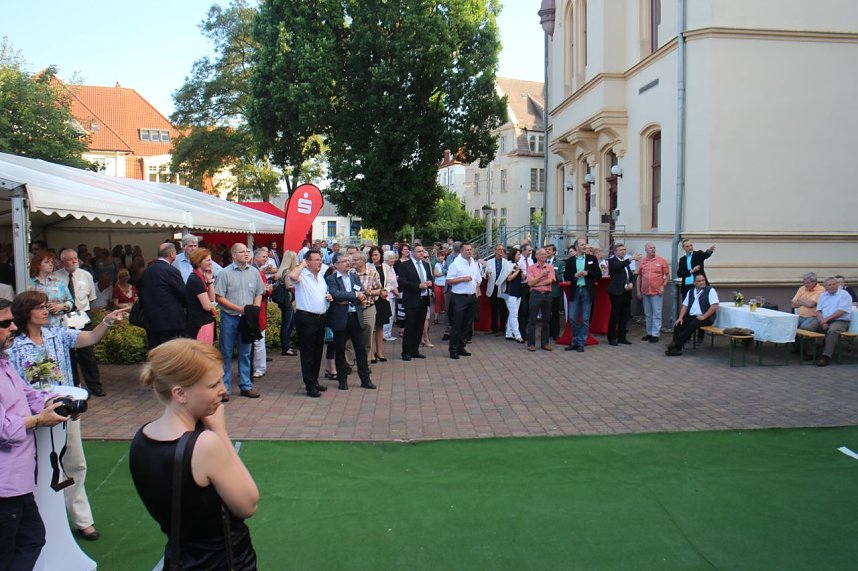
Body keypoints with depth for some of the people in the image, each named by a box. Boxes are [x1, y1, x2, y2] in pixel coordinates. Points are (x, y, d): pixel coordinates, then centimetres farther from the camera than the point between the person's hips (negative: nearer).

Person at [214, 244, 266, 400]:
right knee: (226, 354, 4)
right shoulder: (225, 273, -7)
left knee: (245, 353, 12)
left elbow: (259, 293, 11)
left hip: (248, 318, 4)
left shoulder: (254, 272, 5)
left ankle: (245, 386, 21)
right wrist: (239, 308, -14)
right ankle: (224, 388, 11)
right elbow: (218, 297, -9)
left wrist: (255, 308, -7)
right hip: (229, 318, -4)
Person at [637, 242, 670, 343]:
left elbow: (667, 275, 2)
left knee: (656, 314, -1)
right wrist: (638, 291, 8)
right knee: (647, 314, 11)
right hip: (645, 292, 4)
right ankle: (649, 333, 21)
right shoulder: (642, 261, 6)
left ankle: (655, 334, 3)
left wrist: (663, 286, -9)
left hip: (657, 292, -3)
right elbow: (639, 277, 11)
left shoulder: (661, 260, -2)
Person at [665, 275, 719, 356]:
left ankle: (677, 345, -25)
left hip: (705, 318, -5)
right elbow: (685, 306, 13)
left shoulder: (710, 290, -2)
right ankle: (676, 347, -25)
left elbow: (714, 306, -11)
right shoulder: (690, 292, 16)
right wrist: (680, 317, -2)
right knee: (678, 325, -20)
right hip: (691, 316, 6)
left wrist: (704, 316, -18)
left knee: (691, 326, -31)